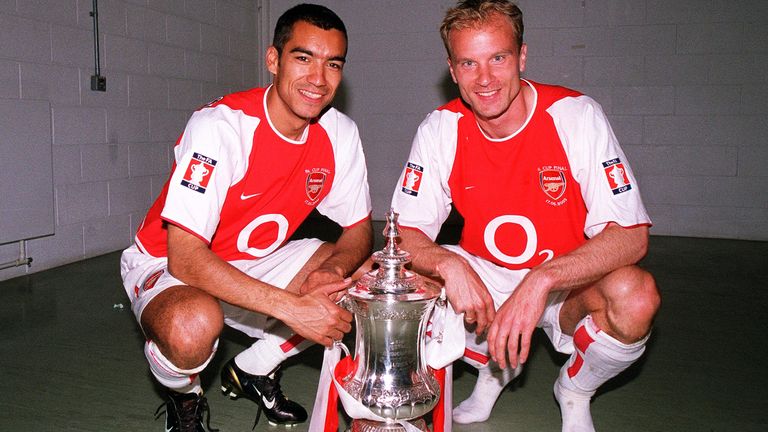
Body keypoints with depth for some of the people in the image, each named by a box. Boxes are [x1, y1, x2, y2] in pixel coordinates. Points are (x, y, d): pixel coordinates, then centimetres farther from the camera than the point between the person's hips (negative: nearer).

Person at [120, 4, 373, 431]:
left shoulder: (340, 133, -10)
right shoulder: (221, 126, -28)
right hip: (167, 265, -5)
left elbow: (360, 229, -2)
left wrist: (332, 270, -26)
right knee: (194, 325, -38)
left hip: (257, 262, 6)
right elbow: (185, 258, -32)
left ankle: (253, 370, 9)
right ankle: (185, 396, 2)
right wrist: (294, 307, -37)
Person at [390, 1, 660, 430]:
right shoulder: (442, 129, -10)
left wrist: (541, 280, -38)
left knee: (635, 294, -32)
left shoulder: (575, 114, -18)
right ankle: (495, 367, 10)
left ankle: (575, 389, 4)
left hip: (569, 284, -2)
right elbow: (405, 234, -11)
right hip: (483, 279, 3)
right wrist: (448, 264, -33)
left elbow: (631, 236, -23)